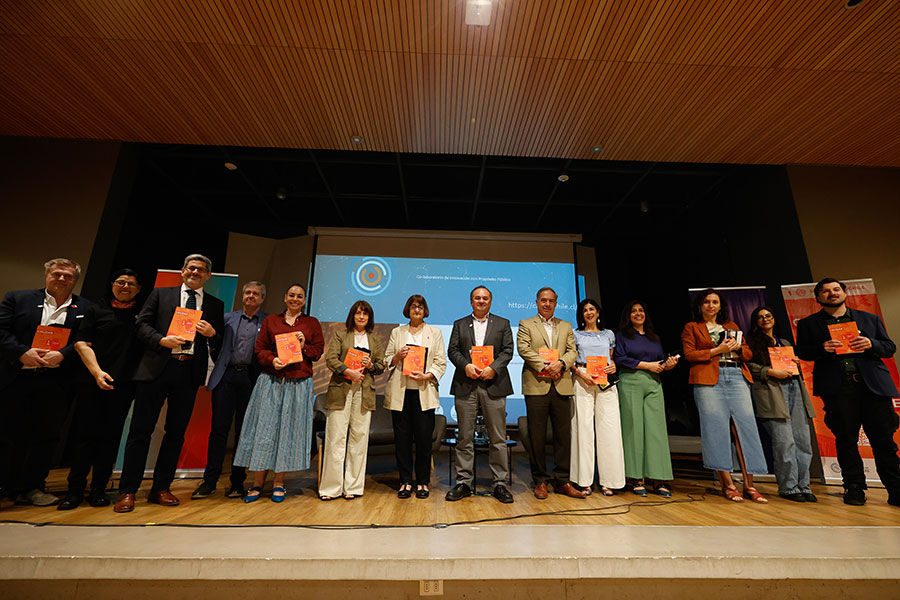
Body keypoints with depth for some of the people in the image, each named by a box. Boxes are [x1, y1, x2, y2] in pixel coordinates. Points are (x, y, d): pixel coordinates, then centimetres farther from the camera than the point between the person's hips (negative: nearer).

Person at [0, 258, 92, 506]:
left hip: (56, 382, 0)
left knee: (46, 435, 6)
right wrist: (22, 353, -12)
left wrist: (62, 354, -15)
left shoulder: (85, 309, 5)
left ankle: (31, 487, 21)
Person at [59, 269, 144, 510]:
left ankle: (99, 489, 15)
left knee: (111, 436, 5)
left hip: (124, 384, 0)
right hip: (93, 382, 0)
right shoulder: (97, 310, 9)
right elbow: (82, 344, 4)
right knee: (85, 434, 3)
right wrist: (97, 372, -9)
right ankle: (75, 490, 16)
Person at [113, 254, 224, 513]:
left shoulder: (215, 305, 13)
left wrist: (212, 333, -11)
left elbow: (221, 344, 10)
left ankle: (161, 489, 20)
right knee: (141, 429, 3)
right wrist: (162, 340, -12)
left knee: (176, 432, 7)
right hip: (157, 368, -1)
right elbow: (141, 323, 5)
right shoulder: (160, 294, 12)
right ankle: (128, 491, 15)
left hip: (190, 372, 1)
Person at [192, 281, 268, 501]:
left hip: (250, 379, -1)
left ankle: (237, 481, 17)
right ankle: (209, 481, 14)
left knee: (243, 431, 6)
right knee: (219, 428, 2)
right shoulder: (229, 317, 13)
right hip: (226, 376, 1)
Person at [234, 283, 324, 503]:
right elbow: (260, 349, 8)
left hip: (299, 383, 0)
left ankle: (279, 483, 15)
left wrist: (304, 346, -11)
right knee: (265, 427, 2)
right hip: (271, 380, 1)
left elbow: (318, 352, 7)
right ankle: (258, 483, 15)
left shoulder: (312, 323, 11)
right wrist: (272, 360, -11)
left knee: (289, 428, 3)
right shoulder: (271, 320, 13)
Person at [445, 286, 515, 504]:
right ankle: (463, 482, 15)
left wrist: (493, 368, -12)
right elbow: (452, 350, 6)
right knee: (465, 437, 5)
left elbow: (508, 350, 3)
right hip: (465, 385, 1)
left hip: (493, 385, 0)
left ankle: (500, 483, 14)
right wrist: (465, 365, -12)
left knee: (498, 437, 3)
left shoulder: (502, 324, 13)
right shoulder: (459, 324, 16)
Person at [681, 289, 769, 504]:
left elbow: (749, 353, 20)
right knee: (717, 429, -5)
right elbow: (689, 354, 0)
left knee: (746, 426, -4)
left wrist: (737, 347, -2)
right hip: (709, 379, -3)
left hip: (737, 377, 4)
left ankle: (749, 485, 3)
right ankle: (727, 484, 3)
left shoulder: (732, 326, 23)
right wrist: (717, 350, -9)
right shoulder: (691, 328, 11)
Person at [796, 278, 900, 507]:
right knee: (846, 439, 2)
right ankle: (854, 488, 12)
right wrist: (822, 348, -13)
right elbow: (801, 352, 5)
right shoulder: (808, 324, 10)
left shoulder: (870, 319, 17)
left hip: (873, 385, 2)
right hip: (838, 388, -2)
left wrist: (871, 344, -7)